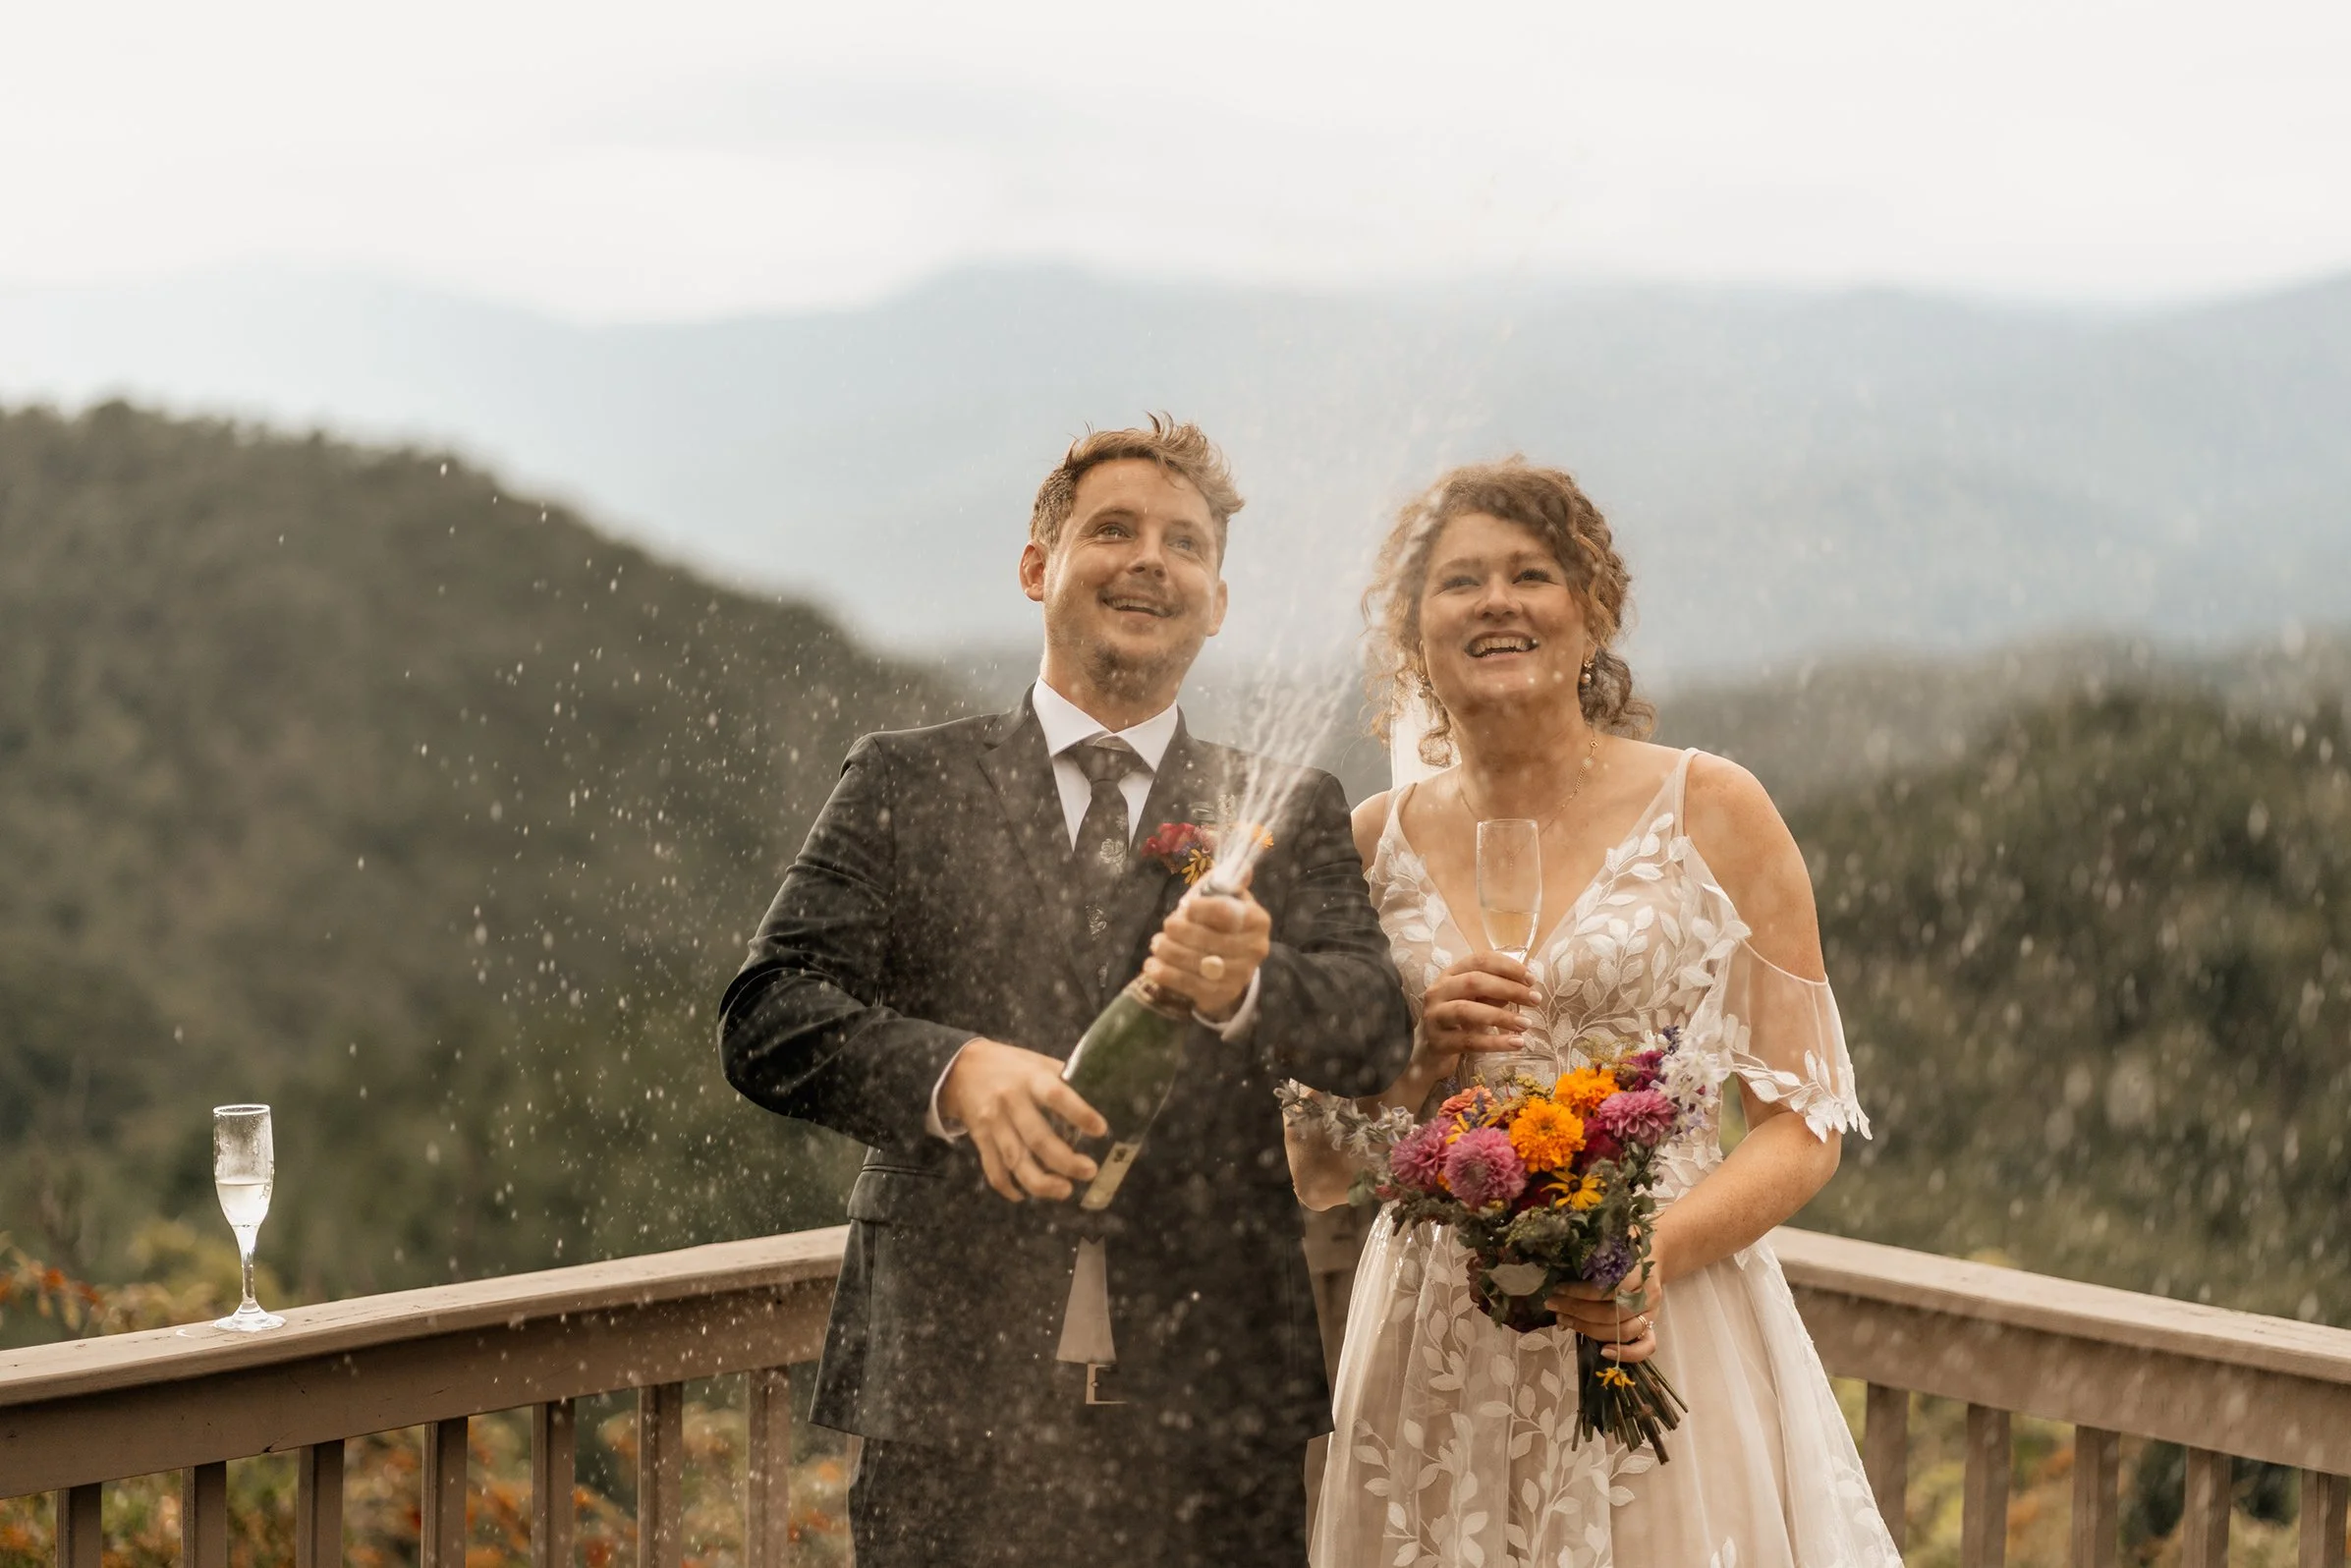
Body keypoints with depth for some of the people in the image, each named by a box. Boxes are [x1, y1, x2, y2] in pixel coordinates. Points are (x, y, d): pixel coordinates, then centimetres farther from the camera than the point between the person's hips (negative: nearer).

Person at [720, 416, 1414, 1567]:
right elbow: (766, 1019, -2)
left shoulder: (1286, 814, 10)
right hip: (951, 1392, -1)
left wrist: (1246, 991, -25)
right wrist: (953, 1071, -21)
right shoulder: (903, 784, 7)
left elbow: (1376, 1030, -4)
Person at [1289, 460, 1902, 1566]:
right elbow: (1313, 1172, 9)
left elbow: (1802, 1124, -3)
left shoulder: (1711, 810, -2)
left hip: (1663, 1337, -2)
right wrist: (1417, 1060, -10)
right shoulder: (1373, 844, 6)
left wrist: (1653, 1250, -19)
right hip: (1435, 1370, 2)